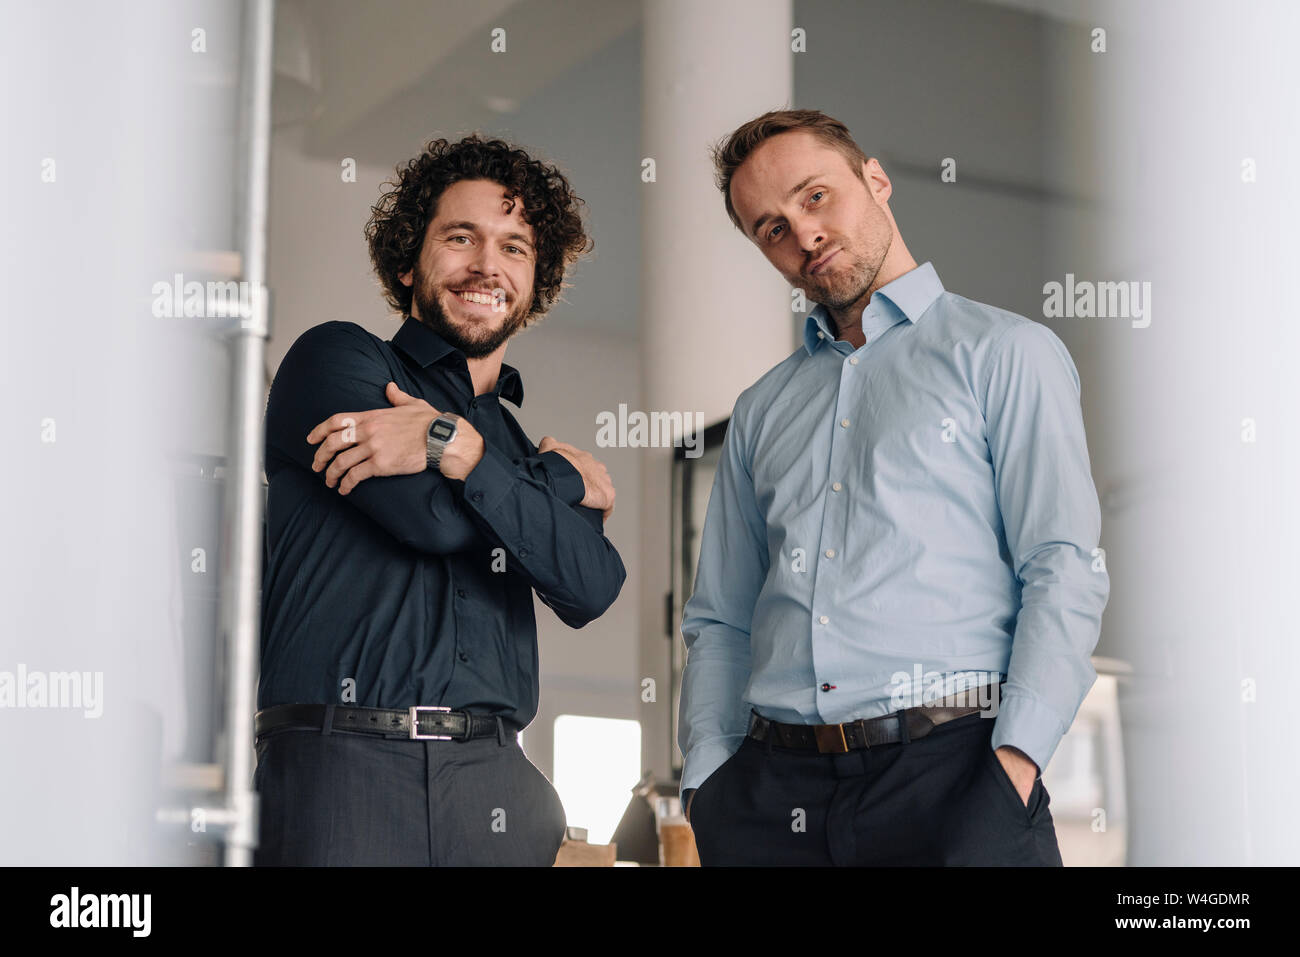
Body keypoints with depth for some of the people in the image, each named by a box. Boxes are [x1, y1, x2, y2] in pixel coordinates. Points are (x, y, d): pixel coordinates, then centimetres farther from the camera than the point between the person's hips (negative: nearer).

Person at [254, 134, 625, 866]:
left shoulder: (514, 436, 21)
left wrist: (459, 449, -8)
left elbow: (591, 591, 1)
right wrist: (569, 482, 6)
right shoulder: (336, 359, 6)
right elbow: (434, 515, -10)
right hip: (344, 765, -4)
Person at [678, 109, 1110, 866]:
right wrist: (706, 784, 4)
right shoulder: (761, 413, 21)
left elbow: (1066, 573, -4)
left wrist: (1014, 762, -15)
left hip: (947, 771, -4)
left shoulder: (1005, 354, 6)